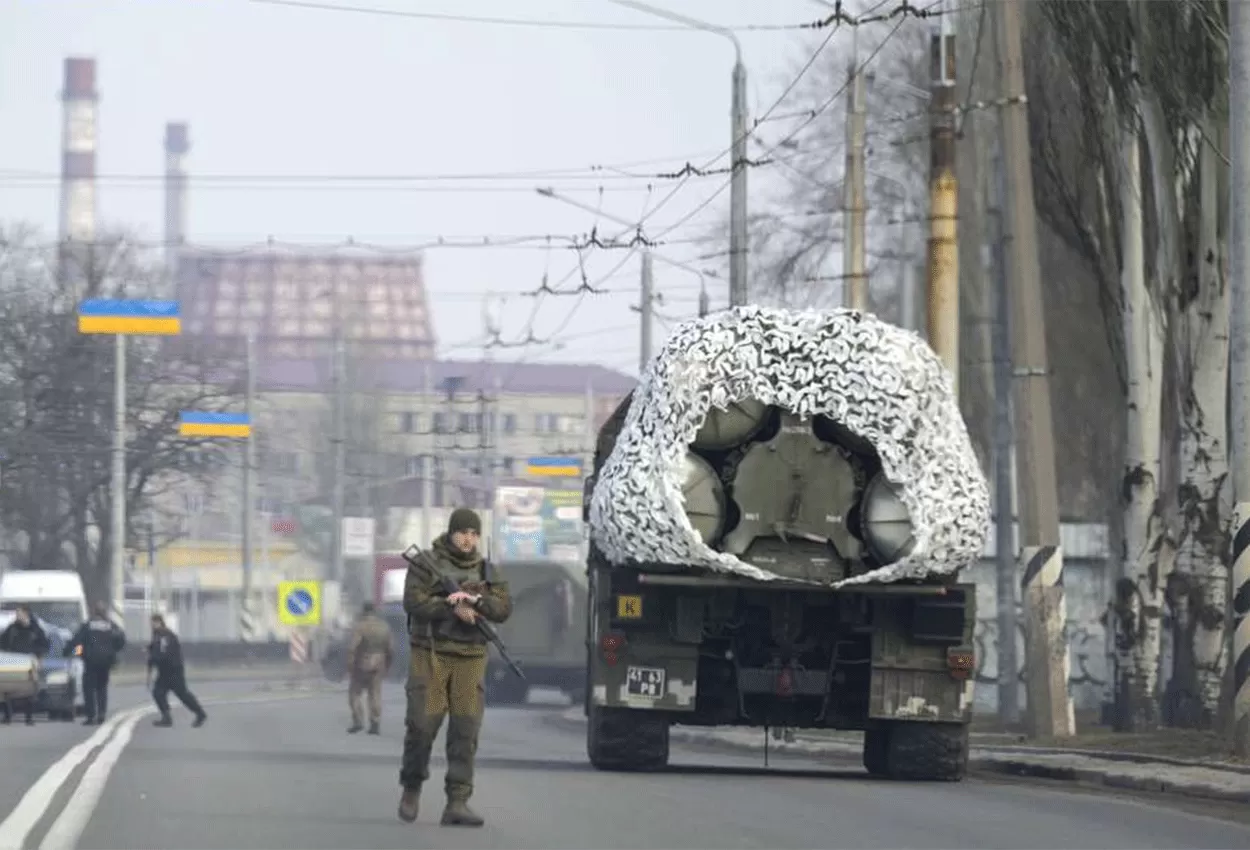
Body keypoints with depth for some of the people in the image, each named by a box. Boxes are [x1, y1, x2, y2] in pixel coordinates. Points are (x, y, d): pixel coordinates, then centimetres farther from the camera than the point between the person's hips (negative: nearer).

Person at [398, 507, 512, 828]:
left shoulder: (486, 570, 10)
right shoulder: (426, 563, 0)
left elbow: (503, 610, -1)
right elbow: (413, 601, -12)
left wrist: (475, 600, -19)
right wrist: (453, 609, -20)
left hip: (469, 659, 3)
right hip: (430, 655, -3)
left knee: (466, 729, -6)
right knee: (422, 725, -6)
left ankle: (457, 804, -7)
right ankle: (412, 786, 19)